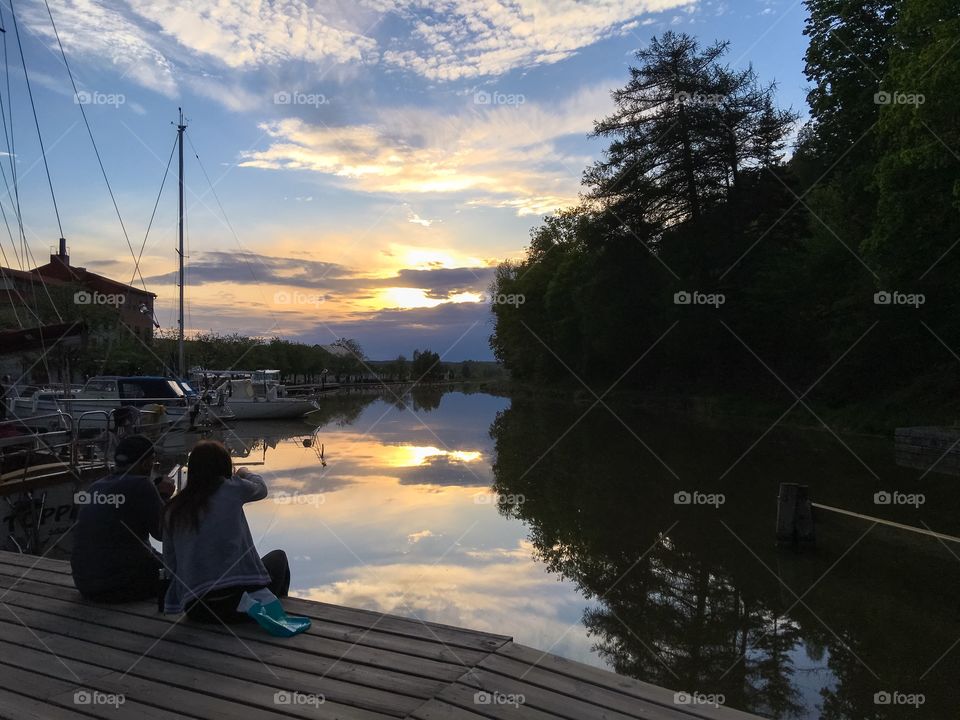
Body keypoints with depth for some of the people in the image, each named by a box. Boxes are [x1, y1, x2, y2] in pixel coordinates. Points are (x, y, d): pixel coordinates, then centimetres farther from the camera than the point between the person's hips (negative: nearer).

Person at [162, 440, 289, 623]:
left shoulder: (173, 509, 7)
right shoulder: (231, 489, -4)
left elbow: (170, 563, 10)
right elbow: (261, 488, 18)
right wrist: (245, 473, 39)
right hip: (238, 600, -5)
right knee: (278, 557, 25)